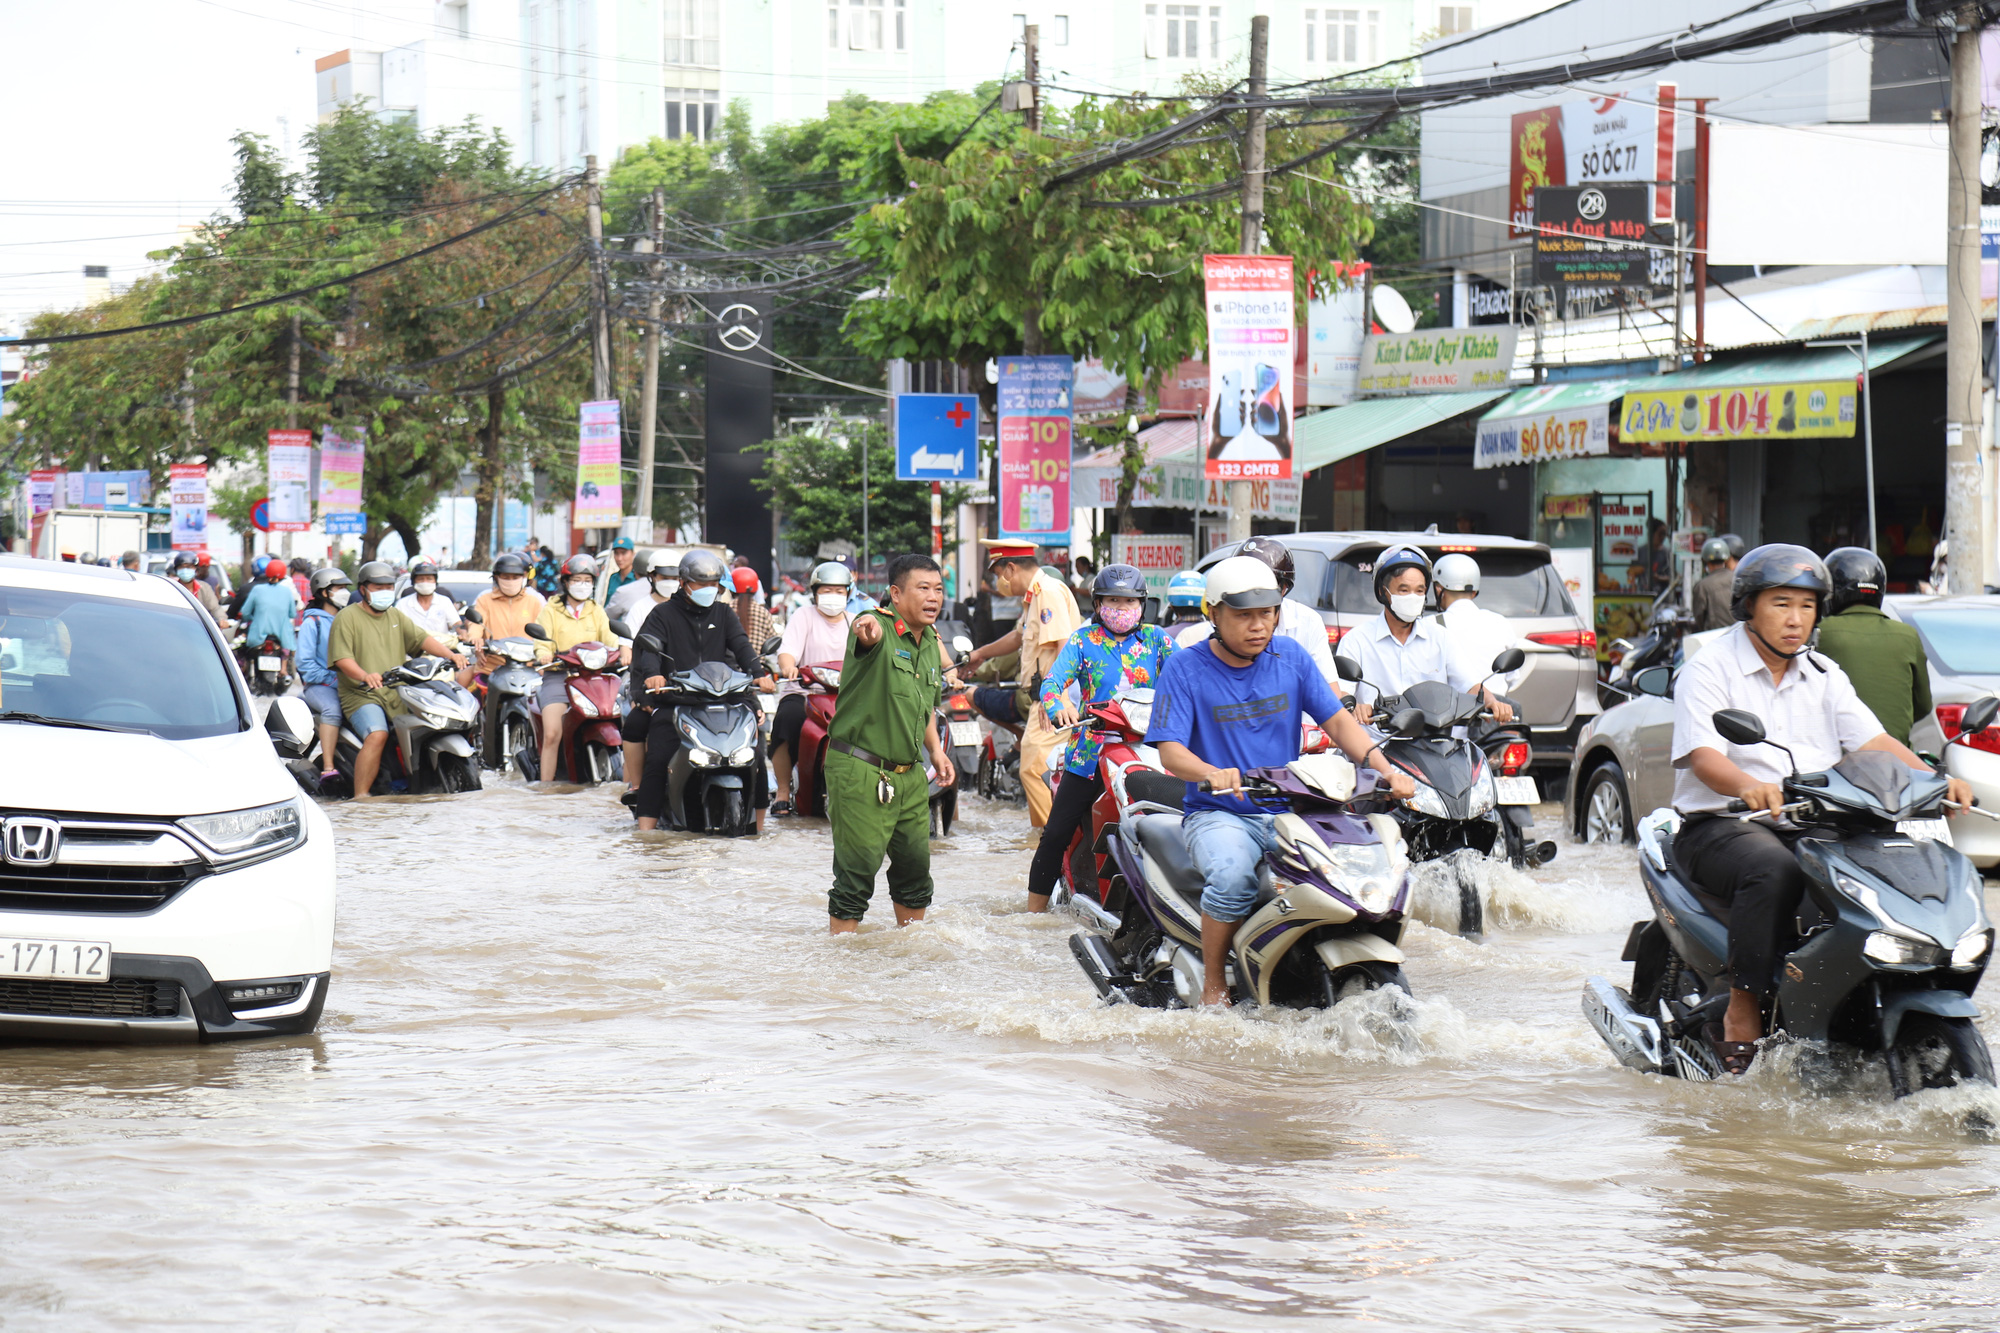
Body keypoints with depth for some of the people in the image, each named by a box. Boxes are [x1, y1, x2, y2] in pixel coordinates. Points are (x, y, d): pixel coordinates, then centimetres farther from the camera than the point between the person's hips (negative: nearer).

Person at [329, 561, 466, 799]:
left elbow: (422, 639, 12)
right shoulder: (347, 617, 0)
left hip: (399, 696, 6)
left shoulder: (396, 617, 22)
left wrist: (450, 655, -7)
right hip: (362, 696, -6)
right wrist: (365, 676, -33)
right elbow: (342, 658, -13)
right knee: (377, 735, -31)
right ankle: (360, 796, -30)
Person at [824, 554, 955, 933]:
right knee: (857, 872, -6)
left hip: (910, 774, 8)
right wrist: (869, 628, -64)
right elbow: (871, 634, -41)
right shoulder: (878, 627, -14)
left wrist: (936, 749, 17)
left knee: (915, 866, 16)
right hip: (860, 771, -8)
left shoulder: (930, 643, 12)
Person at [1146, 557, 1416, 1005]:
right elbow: (1170, 750, -11)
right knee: (1233, 874, -37)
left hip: (1290, 815, 4)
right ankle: (1213, 986, -19)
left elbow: (1337, 719, 5)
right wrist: (1213, 774, -34)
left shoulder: (1290, 657, 8)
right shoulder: (1186, 668, -2)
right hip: (1219, 815, -4)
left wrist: (1385, 769, -13)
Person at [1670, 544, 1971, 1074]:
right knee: (1773, 871, -38)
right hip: (1720, 826, -6)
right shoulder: (1709, 670, -2)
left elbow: (1872, 741, 7)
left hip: (1814, 830, 6)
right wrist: (1750, 787, -38)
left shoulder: (1823, 677, 18)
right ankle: (1741, 1019, -33)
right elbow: (1703, 756, -16)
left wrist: (1934, 780, -12)